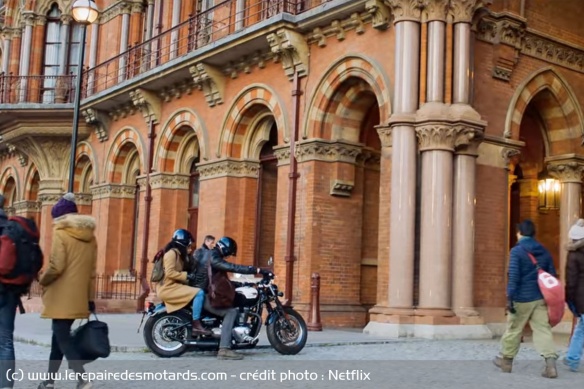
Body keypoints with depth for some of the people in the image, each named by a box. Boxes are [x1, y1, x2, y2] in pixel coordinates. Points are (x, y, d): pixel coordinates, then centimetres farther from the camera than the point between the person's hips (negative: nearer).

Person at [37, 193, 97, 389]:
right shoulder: (90, 235, 11)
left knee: (62, 337, -4)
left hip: (62, 296, -7)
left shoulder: (61, 232, -9)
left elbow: (56, 266, -17)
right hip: (79, 296, 7)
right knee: (59, 334, 17)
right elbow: (91, 270, 12)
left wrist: (43, 281, 1)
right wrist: (90, 298, 14)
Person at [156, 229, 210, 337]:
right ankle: (196, 325, -21)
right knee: (199, 293, -22)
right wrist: (186, 276, -19)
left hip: (173, 286, 11)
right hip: (169, 288, -11)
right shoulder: (172, 253, -12)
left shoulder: (178, 254, 20)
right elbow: (169, 272, -22)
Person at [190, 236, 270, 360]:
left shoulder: (210, 254, 16)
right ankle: (224, 349, -25)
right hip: (202, 294, -11)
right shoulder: (213, 258, -17)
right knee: (231, 312, -19)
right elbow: (233, 267, -28)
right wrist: (257, 270, -31)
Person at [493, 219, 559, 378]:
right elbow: (552, 276, 12)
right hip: (540, 298, 4)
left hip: (522, 299, -4)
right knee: (543, 329, 1)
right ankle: (550, 362, -12)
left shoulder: (517, 251, -9)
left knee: (513, 329, 10)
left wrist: (509, 297, -14)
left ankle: (506, 360, 25)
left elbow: (513, 276, -16)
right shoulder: (544, 252, 9)